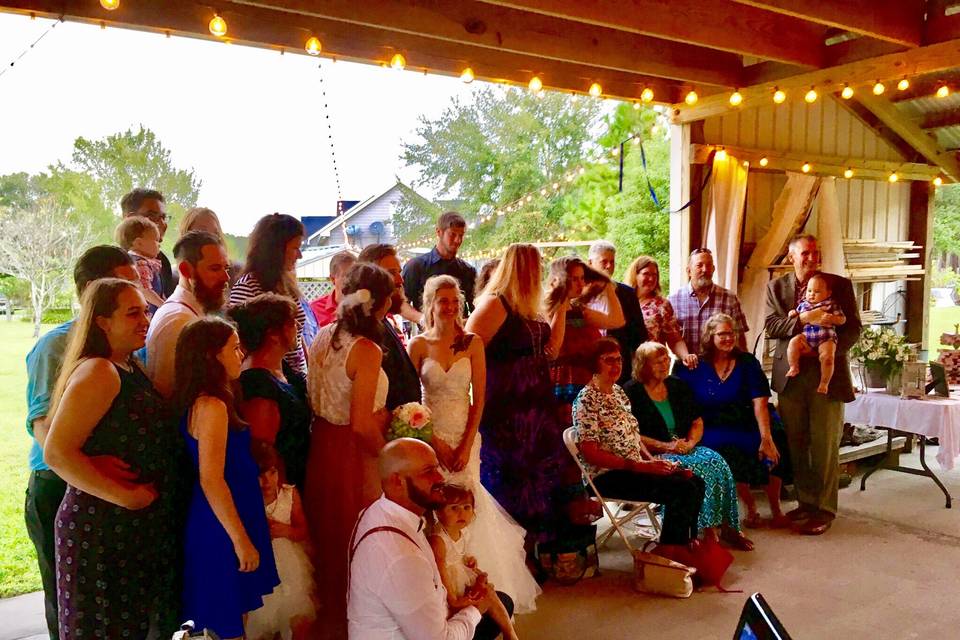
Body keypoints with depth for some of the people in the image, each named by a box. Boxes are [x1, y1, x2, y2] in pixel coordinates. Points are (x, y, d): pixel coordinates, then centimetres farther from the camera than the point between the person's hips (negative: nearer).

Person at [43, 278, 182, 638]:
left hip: (141, 527, 8)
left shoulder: (131, 369, 10)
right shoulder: (98, 372, -17)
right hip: (105, 530, -8)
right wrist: (124, 496, -22)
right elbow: (57, 452, -23)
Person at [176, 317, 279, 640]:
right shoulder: (211, 406, -20)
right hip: (223, 527, -9)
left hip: (216, 523, 9)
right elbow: (211, 480, -24)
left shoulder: (200, 403, 8)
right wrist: (241, 540, -21)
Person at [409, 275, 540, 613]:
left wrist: (466, 446, -8)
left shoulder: (473, 342, 0)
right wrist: (436, 442, -8)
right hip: (430, 435, 0)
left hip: (465, 435, 0)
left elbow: (479, 398, -2)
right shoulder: (419, 345, 0)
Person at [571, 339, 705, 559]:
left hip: (635, 468, 8)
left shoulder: (618, 392, 13)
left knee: (695, 483, -2)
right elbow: (590, 453, -19)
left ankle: (686, 544, 9)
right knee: (682, 489, -19)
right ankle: (668, 551, -4)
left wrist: (653, 460, 0)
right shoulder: (587, 399, -14)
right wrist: (639, 466, -20)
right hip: (607, 477, -8)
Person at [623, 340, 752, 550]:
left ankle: (727, 527, -18)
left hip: (684, 449, 6)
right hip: (653, 456, -6)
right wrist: (665, 446, -15)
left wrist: (690, 442, -4)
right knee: (695, 468, -30)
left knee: (716, 461, -22)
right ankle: (709, 532, -25)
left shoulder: (678, 386, 15)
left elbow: (697, 422, 17)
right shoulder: (631, 392, -5)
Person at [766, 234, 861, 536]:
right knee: (796, 444, 7)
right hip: (791, 375, 2)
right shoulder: (776, 287, 7)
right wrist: (805, 319, -20)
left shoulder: (840, 284, 4)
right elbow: (771, 326, -4)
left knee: (825, 445, 0)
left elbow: (853, 328, 1)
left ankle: (825, 508, 10)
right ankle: (806, 502, 20)